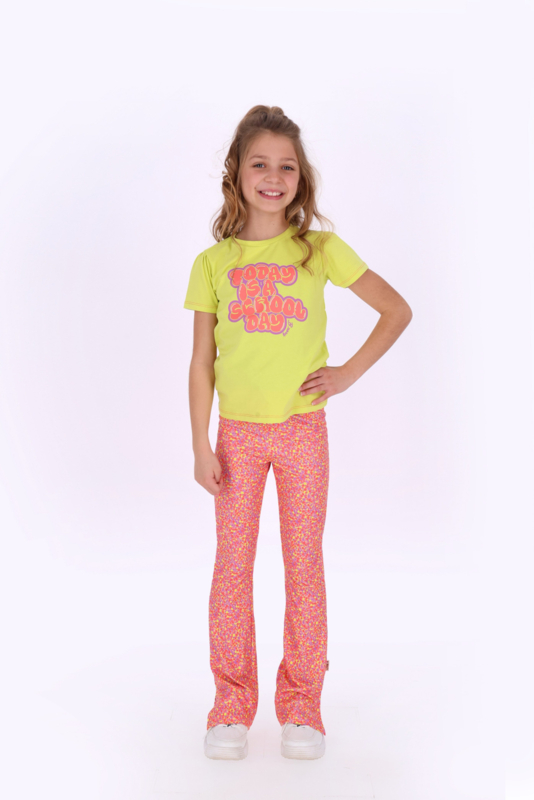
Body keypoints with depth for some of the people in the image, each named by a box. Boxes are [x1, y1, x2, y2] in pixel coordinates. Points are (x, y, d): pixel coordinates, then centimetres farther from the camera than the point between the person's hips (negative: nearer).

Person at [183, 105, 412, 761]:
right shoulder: (213, 263, 2)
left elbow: (397, 311, 4)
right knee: (232, 566, 5)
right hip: (238, 432, 1)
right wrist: (200, 445, -3)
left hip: (301, 427, -1)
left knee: (305, 566, 5)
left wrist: (349, 373, -4)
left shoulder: (320, 250, 0)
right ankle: (232, 707, 18)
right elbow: (202, 361, 2)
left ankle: (301, 707, 18)